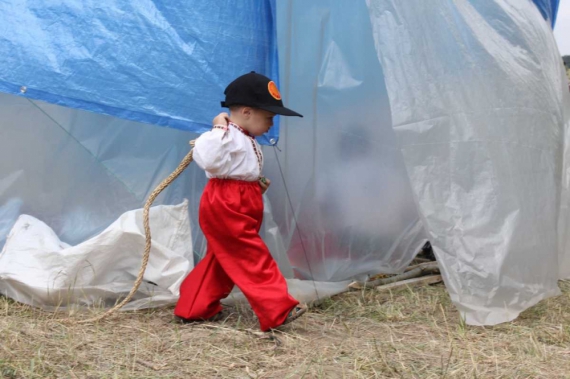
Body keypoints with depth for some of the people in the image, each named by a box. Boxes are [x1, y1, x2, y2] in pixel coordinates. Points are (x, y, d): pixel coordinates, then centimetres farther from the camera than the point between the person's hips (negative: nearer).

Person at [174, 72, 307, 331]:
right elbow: (206, 158, -33)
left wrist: (258, 184, 8)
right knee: (253, 258, -10)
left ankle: (195, 308, 27)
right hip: (225, 206, -11)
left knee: (221, 259, 17)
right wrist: (219, 128, -27)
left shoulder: (244, 139, 17)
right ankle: (278, 311, -9)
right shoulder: (227, 135, -18)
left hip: (237, 206, 11)